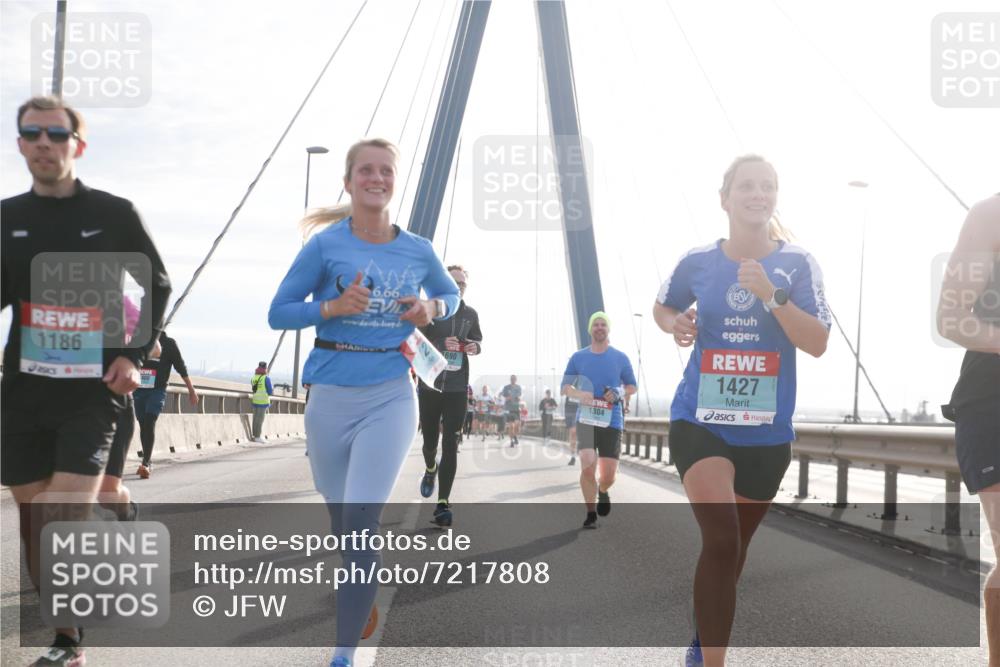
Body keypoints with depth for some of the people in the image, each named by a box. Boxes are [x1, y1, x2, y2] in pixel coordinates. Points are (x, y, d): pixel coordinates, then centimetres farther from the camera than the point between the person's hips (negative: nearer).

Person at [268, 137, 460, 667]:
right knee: (343, 523, 15)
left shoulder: (418, 250, 2)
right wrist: (333, 307, -18)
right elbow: (278, 313, -2)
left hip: (390, 398, -1)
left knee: (361, 524, -13)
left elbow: (450, 294, 21)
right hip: (331, 397, 1)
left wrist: (431, 309, -1)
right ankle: (361, 599, 46)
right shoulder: (325, 244, -4)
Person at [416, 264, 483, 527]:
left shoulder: (470, 314, 5)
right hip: (429, 387, -1)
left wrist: (476, 346, -3)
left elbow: (477, 338, 21)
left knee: (450, 446, -6)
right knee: (430, 442, 11)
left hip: (457, 390, 1)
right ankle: (430, 470, 47)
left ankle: (443, 503, -6)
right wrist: (442, 345, -27)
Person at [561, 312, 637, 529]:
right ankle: (591, 514, 0)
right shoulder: (578, 357, 5)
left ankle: (602, 492, 39)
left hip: (612, 422, 1)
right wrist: (580, 394, -13)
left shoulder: (620, 358, 4)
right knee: (587, 466, -18)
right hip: (586, 419, 0)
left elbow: (632, 387, 12)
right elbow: (565, 386, 9)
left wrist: (620, 393, -10)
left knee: (609, 475, 2)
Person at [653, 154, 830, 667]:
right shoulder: (697, 262, -2)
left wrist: (771, 295, -23)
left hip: (767, 430, 2)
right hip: (700, 420, -2)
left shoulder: (798, 264, -4)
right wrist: (675, 325, -6)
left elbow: (817, 344, -11)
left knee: (735, 546, 17)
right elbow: (662, 306, 17)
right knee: (721, 539, -21)